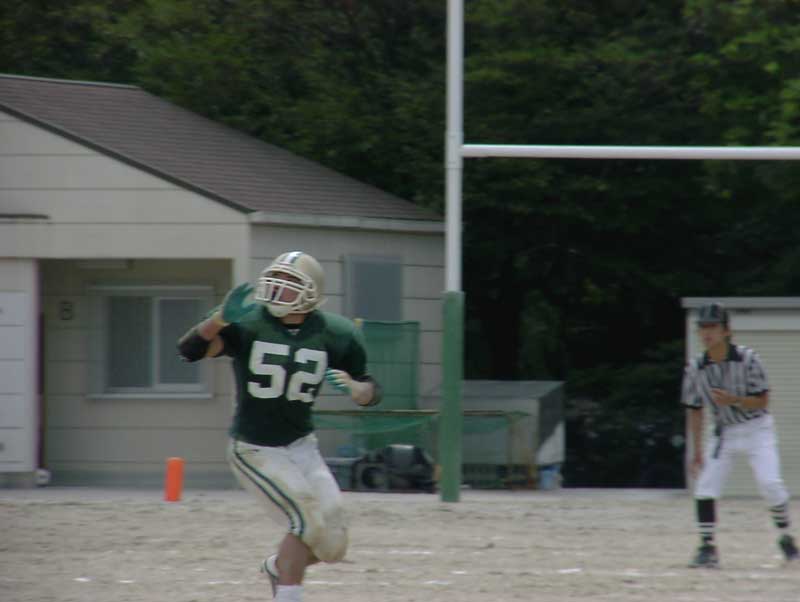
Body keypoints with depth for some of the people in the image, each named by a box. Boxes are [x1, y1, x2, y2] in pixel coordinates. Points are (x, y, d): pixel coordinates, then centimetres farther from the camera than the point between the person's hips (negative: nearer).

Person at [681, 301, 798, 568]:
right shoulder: (696, 368, -6)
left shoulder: (747, 359, -16)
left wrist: (733, 400, -31)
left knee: (769, 483, -15)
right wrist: (696, 452, 0)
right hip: (723, 433, 3)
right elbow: (694, 411, 3)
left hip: (757, 429, -3)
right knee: (705, 486, -10)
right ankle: (707, 548, -4)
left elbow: (762, 400, -13)